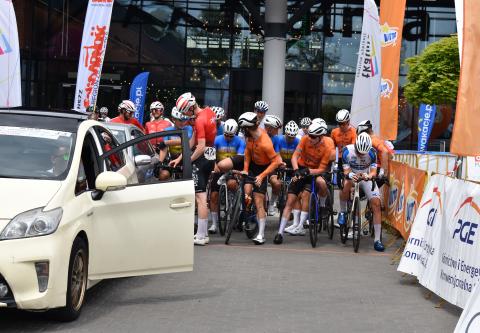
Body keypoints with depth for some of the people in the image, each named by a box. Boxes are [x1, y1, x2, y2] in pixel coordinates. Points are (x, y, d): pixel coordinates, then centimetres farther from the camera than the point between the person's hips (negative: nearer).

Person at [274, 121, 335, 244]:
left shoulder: (327, 147, -21)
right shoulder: (305, 139, -17)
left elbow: (321, 169, -21)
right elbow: (295, 156, -18)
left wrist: (308, 171, -37)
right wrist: (296, 170, -34)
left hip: (315, 172, -2)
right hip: (301, 168, 2)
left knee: (305, 193, -28)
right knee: (290, 201, -4)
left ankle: (300, 226, -17)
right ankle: (280, 232, -2)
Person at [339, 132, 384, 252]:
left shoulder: (372, 152, -18)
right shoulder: (347, 150, -19)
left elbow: (373, 171, -20)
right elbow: (346, 171, -19)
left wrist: (369, 176, -43)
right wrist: (350, 175, -43)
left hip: (367, 179, 1)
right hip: (352, 177, -1)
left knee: (376, 203, -17)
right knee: (346, 183, -38)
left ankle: (377, 240, -13)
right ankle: (342, 212, -13)